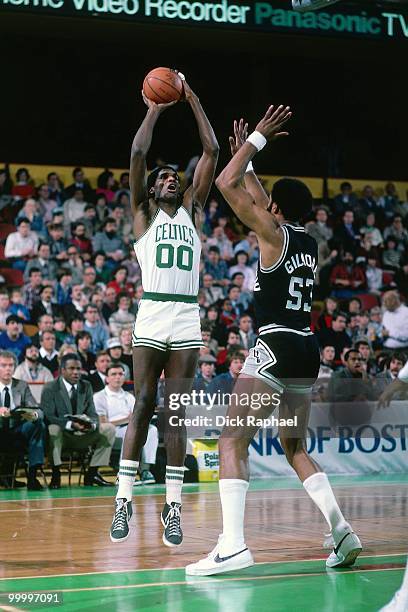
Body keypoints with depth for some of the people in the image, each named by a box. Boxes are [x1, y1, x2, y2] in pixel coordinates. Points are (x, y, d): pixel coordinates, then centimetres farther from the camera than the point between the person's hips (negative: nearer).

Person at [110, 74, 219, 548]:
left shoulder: (192, 210, 19)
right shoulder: (143, 213, 12)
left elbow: (211, 153, 14)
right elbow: (138, 154, 1)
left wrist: (193, 101, 14)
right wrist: (155, 108, 9)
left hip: (188, 320, 2)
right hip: (152, 317, -2)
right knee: (142, 408, -4)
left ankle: (173, 506, 2)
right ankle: (124, 501, 1)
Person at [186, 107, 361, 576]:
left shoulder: (274, 234, -5)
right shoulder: (310, 242, 15)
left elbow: (227, 185, -6)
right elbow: (258, 199, 30)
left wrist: (257, 140, 3)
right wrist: (246, 153, 35)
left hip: (275, 348, -8)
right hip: (308, 350, 8)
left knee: (232, 443, -8)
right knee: (295, 448, 20)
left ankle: (233, 546, -21)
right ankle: (342, 532, 7)